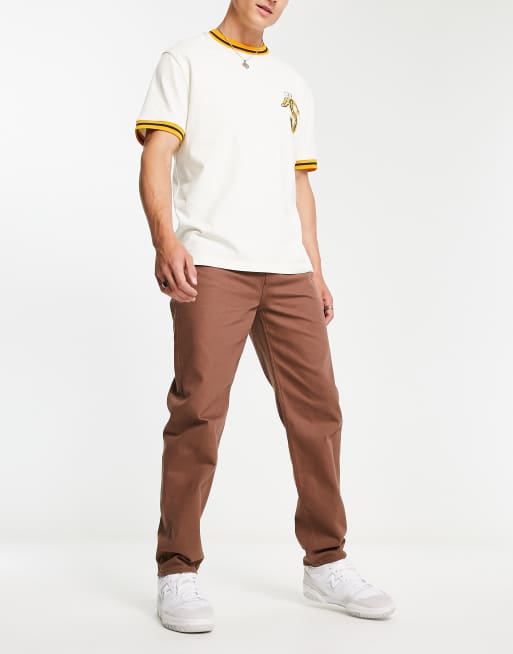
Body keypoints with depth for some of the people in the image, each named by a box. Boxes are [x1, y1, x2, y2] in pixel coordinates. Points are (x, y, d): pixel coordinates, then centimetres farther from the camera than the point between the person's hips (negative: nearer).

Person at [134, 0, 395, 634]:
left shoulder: (293, 85, 24)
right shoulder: (185, 61, 8)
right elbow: (156, 158, -4)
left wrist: (316, 271, 15)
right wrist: (165, 237, -21)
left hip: (288, 271, 5)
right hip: (210, 265, -5)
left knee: (317, 409, 3)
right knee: (198, 413, -9)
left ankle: (326, 562, 16)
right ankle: (177, 572, 2)